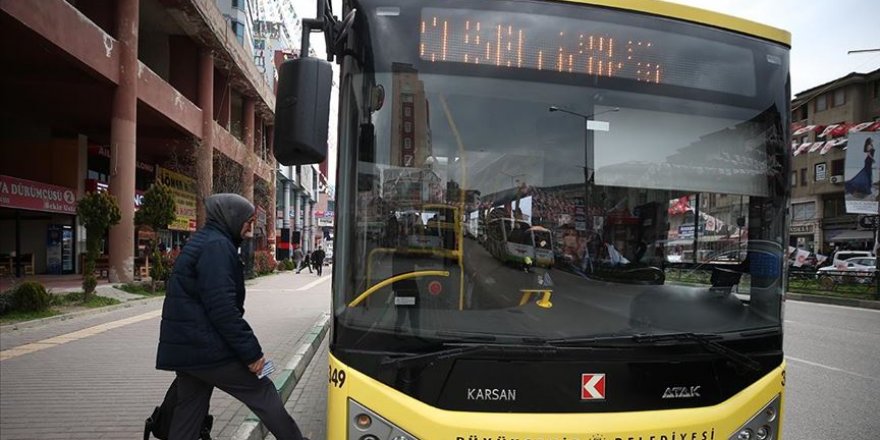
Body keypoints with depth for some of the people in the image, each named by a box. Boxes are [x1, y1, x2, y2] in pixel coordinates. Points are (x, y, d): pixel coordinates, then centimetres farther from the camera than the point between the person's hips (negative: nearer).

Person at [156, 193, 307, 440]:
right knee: (262, 392, -1)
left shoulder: (201, 243, 18)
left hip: (184, 348, 10)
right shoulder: (217, 245, -15)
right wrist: (251, 352, -19)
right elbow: (222, 308, -23)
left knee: (188, 410, 14)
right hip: (207, 348, -10)